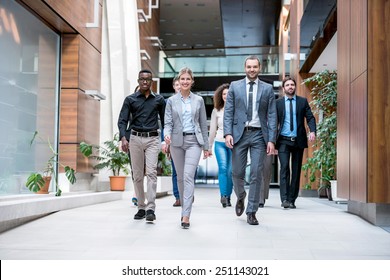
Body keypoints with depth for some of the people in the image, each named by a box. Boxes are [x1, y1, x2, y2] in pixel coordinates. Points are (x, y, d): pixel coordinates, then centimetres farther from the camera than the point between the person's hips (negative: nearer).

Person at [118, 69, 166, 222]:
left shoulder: (159, 100, 9)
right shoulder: (130, 99, 7)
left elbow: (165, 121, 12)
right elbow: (122, 120, 0)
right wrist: (123, 138, -17)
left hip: (152, 139, -1)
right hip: (135, 138, 1)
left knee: (151, 172, -14)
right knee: (137, 175, 5)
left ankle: (151, 209, -17)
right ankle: (141, 207, 14)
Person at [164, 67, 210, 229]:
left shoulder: (198, 100, 7)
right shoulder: (171, 101, 5)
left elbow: (203, 124, 9)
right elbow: (168, 123, 0)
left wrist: (206, 146, 8)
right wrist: (167, 135, -22)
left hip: (194, 141, -1)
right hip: (177, 141, 2)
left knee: (188, 176, -15)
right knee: (180, 177, 10)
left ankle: (186, 215, -17)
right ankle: (184, 208, 28)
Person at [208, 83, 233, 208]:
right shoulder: (216, 110, 10)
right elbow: (212, 130, 15)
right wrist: (209, 147, 15)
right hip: (220, 143, 1)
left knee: (230, 171, -2)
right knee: (222, 168, -15)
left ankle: (228, 197, 11)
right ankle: (223, 196, -21)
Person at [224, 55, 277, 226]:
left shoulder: (267, 89, 7)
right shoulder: (235, 86, 8)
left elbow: (272, 116, 4)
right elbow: (228, 112, 4)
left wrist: (271, 140, -4)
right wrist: (227, 133, -9)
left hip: (259, 135, 0)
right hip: (239, 133, 0)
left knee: (256, 174, -2)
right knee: (237, 172, 4)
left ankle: (251, 212, 7)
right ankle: (241, 198, 34)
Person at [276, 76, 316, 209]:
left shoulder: (303, 101, 9)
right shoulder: (278, 103, 6)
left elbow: (310, 117, 3)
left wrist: (312, 131, -15)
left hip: (298, 141, 2)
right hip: (283, 141, -2)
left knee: (296, 170, 5)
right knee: (284, 168, -13)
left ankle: (292, 200, 12)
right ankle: (284, 199, -16)